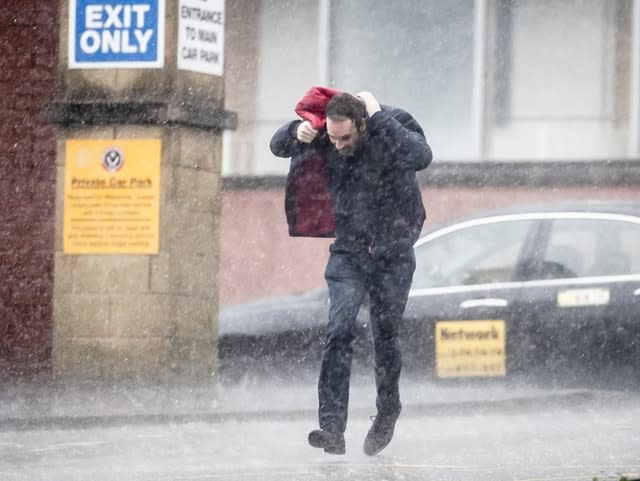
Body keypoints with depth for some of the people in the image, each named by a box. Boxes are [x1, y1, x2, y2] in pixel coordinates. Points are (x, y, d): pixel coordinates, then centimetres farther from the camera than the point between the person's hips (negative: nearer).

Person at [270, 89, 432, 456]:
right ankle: (332, 428, -19)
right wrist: (298, 132, -18)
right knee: (339, 332, -14)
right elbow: (279, 147, 5)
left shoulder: (395, 126, -20)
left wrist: (380, 117, -37)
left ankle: (388, 410, 35)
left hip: (393, 254, -2)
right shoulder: (326, 139, -10)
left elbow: (421, 157, -41)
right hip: (348, 252, 2)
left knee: (386, 337, 8)